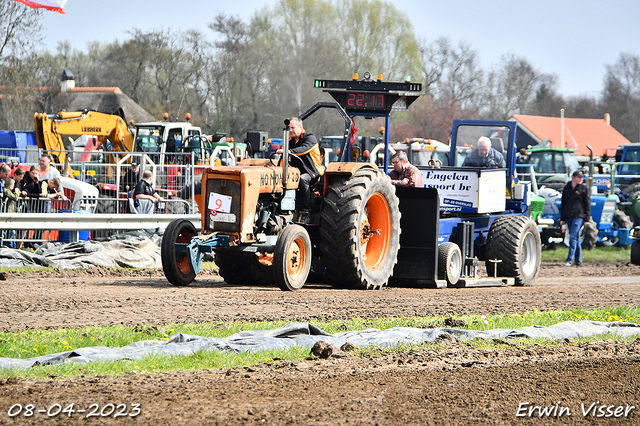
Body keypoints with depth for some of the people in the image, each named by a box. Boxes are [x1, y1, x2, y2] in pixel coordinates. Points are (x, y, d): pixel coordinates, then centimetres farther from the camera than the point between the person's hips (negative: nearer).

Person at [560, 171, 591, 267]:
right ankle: (578, 260, 14)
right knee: (576, 238, 9)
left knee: (573, 237, -15)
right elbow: (563, 203, 19)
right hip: (568, 216, 5)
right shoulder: (566, 188, 14)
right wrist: (562, 218, 16)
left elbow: (587, 204, 3)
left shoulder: (584, 189, 3)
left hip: (578, 216, -5)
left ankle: (569, 260, -18)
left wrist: (587, 218, -3)